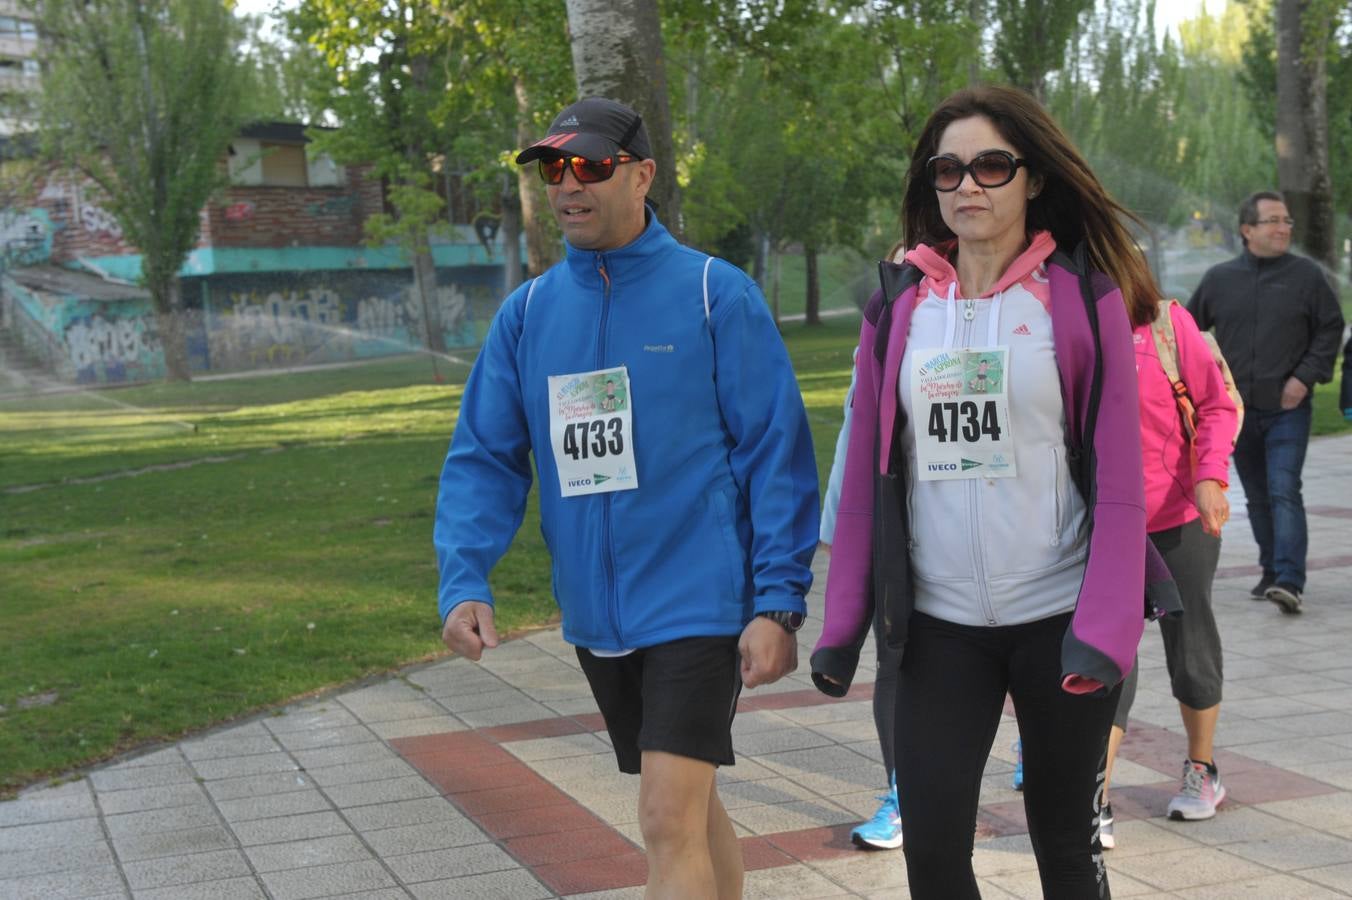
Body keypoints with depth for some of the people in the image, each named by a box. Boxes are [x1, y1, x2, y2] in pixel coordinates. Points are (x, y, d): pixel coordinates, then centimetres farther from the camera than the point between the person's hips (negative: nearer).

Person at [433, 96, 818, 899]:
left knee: (671, 825, -10)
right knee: (692, 809, 20)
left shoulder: (715, 294, -8)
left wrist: (779, 602, -13)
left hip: (698, 606, -5)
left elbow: (777, 453, -8)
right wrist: (464, 583, -10)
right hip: (595, 618, 5)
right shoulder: (527, 313, 5)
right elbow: (485, 459, 5)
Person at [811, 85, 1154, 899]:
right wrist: (844, 621, 3)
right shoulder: (899, 306, 4)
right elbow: (866, 477, 6)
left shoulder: (1083, 298, -3)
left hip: (1059, 616, -2)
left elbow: (1119, 480, -7)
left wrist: (1105, 631, -15)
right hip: (938, 624, 2)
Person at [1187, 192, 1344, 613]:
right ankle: (1271, 571, 23)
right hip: (1237, 409, 3)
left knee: (1284, 492, -14)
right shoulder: (1219, 278, 4)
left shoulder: (1306, 275, -2)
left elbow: (1330, 329, 1)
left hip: (1288, 409, -3)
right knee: (1257, 496, 11)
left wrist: (1305, 376, -9)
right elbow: (1189, 328, 14)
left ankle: (1290, 582, -17)